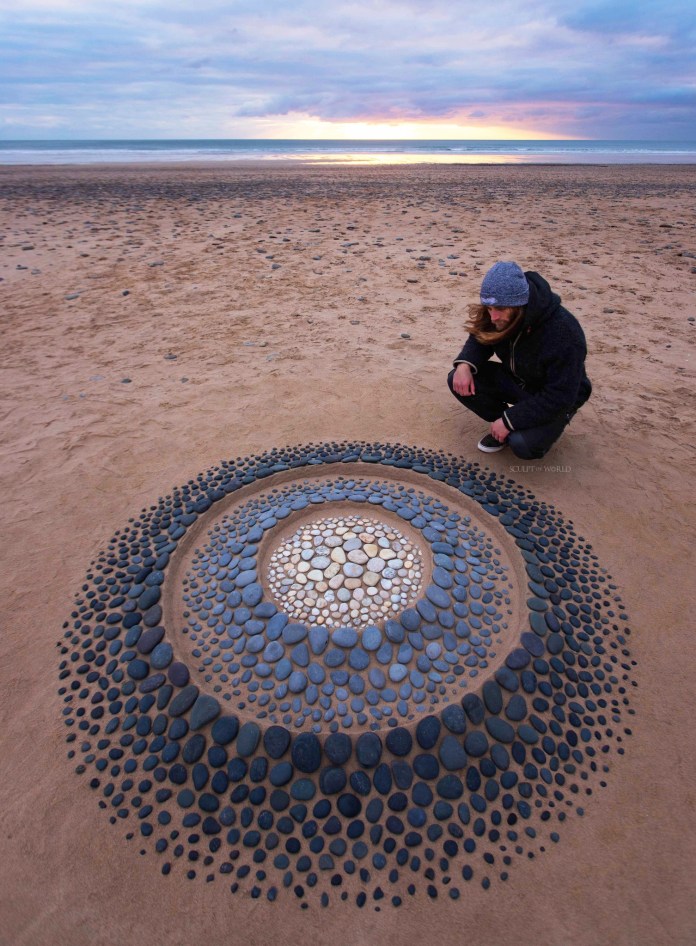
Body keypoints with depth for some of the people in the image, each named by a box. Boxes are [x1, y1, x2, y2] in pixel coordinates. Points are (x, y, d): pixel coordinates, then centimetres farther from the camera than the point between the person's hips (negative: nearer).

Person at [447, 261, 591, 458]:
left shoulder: (563, 332, -35)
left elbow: (560, 396, -31)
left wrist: (510, 420, -31)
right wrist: (464, 364, -22)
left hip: (553, 400, -6)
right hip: (516, 381, 6)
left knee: (523, 444, -34)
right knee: (457, 380, -16)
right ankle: (501, 425, 2)